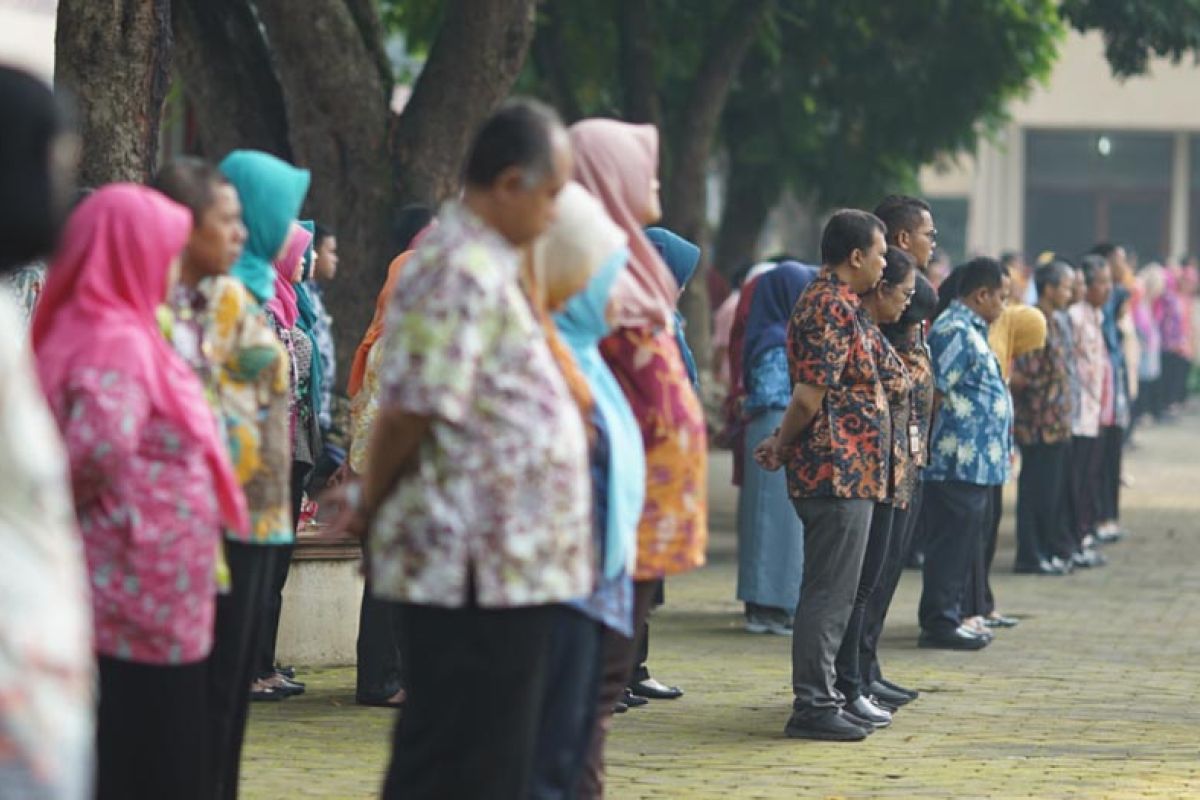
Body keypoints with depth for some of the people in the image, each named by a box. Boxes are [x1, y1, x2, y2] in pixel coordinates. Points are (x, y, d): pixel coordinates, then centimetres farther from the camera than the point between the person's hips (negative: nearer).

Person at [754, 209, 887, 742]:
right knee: (829, 593, -7)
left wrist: (783, 444, 12)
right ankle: (813, 707, -4)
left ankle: (819, 698, 20)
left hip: (843, 473, 10)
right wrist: (783, 446, -6)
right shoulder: (833, 308, -16)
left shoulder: (834, 303, 18)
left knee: (831, 592, 14)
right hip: (840, 472, -10)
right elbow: (809, 396, -20)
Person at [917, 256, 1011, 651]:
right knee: (952, 544, -5)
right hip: (960, 462, -10)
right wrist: (932, 446, -18)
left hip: (976, 464, 10)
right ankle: (940, 623, -1)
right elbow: (934, 393, -19)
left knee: (964, 545, 13)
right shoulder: (954, 330, -14)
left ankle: (947, 618, 19)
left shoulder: (970, 330, 19)